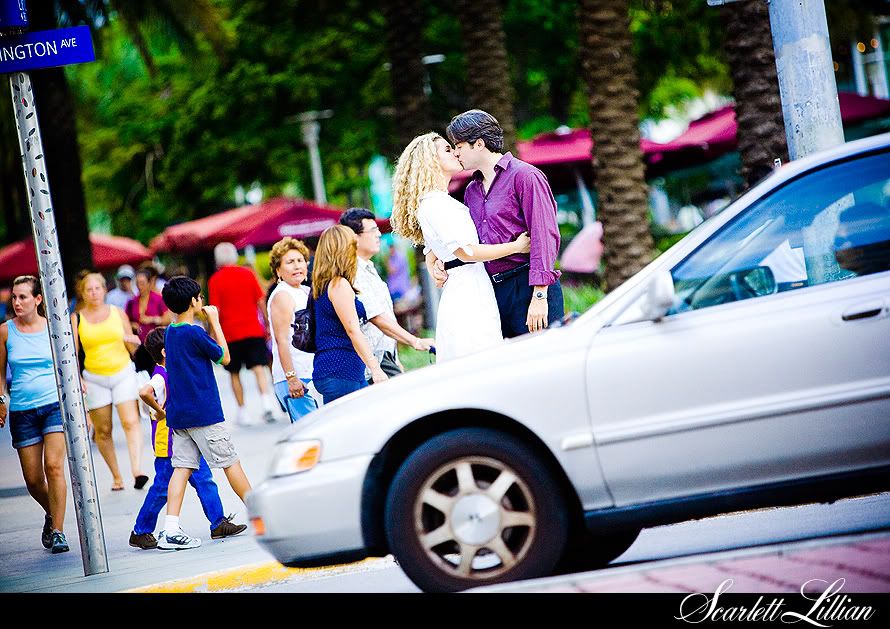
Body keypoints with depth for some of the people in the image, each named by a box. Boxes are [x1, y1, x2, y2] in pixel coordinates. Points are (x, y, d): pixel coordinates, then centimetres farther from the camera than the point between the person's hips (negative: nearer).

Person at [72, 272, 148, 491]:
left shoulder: (118, 313, 5)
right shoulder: (76, 319, 2)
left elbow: (132, 347, 11)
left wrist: (133, 342, -12)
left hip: (123, 374, 0)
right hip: (95, 378, 0)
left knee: (131, 422, -15)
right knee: (103, 430, 2)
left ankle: (137, 471, -24)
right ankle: (116, 476, 14)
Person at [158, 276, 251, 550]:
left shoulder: (170, 333, 11)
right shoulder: (194, 333, -15)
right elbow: (224, 357, -3)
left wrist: (210, 324, 17)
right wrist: (215, 321, 1)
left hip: (178, 414, 7)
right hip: (204, 413, -7)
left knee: (182, 467, 2)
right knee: (230, 462, 4)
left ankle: (171, 531, -7)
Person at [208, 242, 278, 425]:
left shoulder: (215, 280, -2)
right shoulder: (248, 274, 5)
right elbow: (261, 301, 6)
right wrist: (267, 325, 14)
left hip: (230, 333, -1)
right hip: (254, 330, 1)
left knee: (234, 373, 10)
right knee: (259, 368, -3)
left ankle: (242, 411, 8)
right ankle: (267, 404, -23)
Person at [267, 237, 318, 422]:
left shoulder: (304, 292, 18)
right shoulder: (282, 295, -10)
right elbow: (281, 340, -17)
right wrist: (291, 378, -22)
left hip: (309, 375, 9)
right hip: (294, 377, -9)